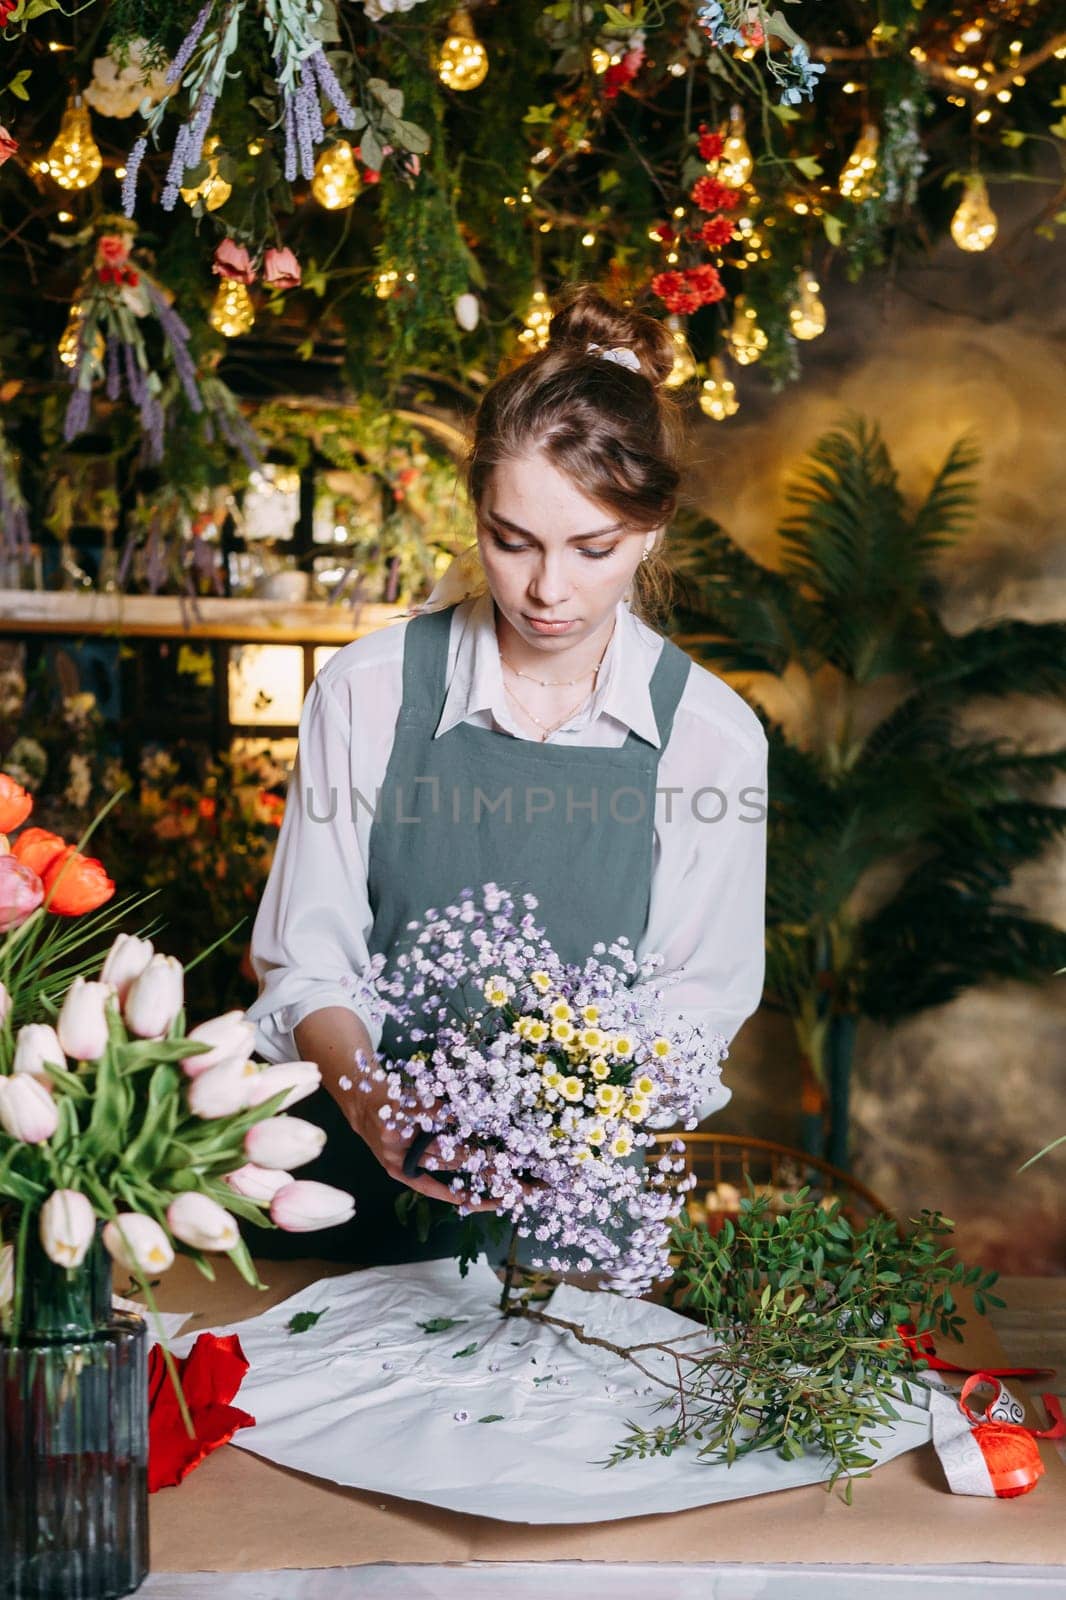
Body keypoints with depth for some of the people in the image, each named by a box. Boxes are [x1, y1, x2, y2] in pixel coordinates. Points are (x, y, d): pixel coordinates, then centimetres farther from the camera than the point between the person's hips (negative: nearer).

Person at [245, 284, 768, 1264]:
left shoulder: (713, 736, -4)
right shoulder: (368, 690, -2)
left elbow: (696, 1007, 0)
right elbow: (307, 965, 0)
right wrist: (370, 1098, -19)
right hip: (361, 1187, 1)